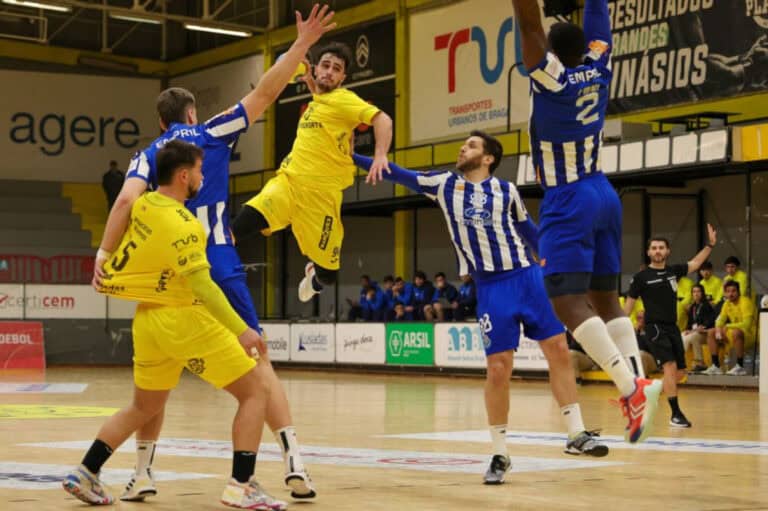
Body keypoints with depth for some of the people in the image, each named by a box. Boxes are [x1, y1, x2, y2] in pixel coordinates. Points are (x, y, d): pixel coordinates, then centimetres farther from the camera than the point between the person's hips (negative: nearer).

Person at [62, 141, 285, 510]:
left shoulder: (143, 205, 3)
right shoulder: (183, 225, -20)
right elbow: (202, 286, -24)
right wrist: (241, 330, -24)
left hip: (148, 320, 8)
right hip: (184, 319, -8)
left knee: (143, 407, 24)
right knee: (256, 390, 0)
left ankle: (85, 473, 20)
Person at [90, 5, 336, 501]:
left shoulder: (148, 155, 10)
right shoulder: (213, 133, 9)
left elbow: (127, 199, -10)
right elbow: (264, 94, 8)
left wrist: (104, 254, -12)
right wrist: (302, 43, 12)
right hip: (220, 269, -1)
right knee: (258, 362, 3)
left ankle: (143, 473, 13)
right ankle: (295, 463, -7)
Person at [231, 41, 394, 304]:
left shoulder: (342, 99, -4)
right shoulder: (315, 102, 18)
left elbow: (382, 120, -18)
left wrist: (380, 156, -32)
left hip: (320, 191, -5)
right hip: (288, 179, 5)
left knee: (328, 274, 3)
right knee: (247, 220, -29)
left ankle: (314, 276, 39)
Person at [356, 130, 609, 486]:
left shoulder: (506, 191, 6)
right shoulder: (444, 185, 5)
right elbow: (399, 175, 3)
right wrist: (350, 157, -3)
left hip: (528, 277, 2)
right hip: (491, 287, -1)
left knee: (559, 350, 0)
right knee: (498, 369, -6)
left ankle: (576, 435, 12)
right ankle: (499, 455, 7)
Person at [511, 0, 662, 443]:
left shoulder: (552, 79, -14)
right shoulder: (599, 69, 2)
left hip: (568, 204, -8)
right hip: (604, 196, 8)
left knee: (568, 301, -12)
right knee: (606, 298, 11)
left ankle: (632, 387, -27)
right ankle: (638, 383, -3)